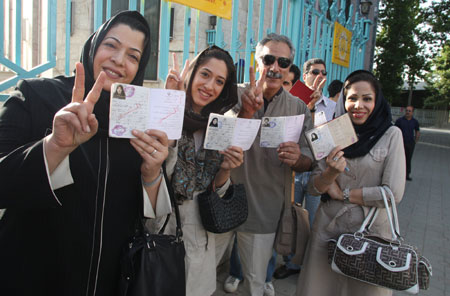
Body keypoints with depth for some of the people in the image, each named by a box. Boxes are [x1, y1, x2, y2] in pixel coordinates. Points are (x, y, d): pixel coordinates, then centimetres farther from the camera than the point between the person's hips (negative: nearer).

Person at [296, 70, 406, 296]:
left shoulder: (391, 135, -5)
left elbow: (394, 193, -12)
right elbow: (313, 188, 0)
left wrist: (342, 193, -8)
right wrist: (331, 172, -20)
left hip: (371, 229, -2)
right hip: (327, 227, 2)